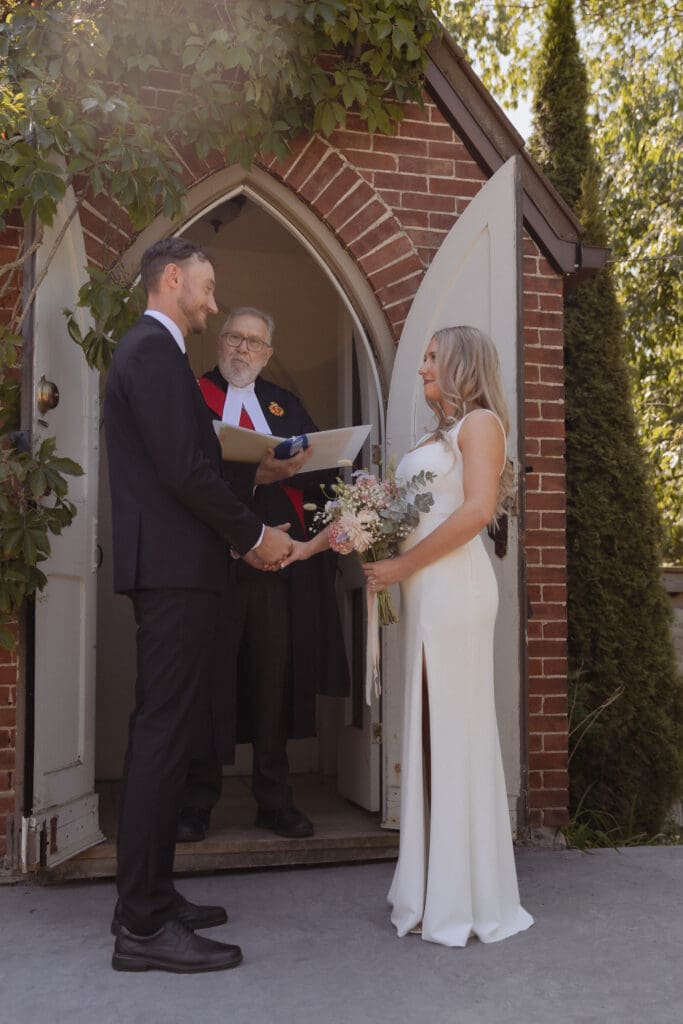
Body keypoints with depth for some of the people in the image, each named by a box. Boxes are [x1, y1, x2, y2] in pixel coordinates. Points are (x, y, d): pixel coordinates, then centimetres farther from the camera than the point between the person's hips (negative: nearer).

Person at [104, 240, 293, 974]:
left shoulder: (145, 350, 20)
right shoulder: (156, 350, -12)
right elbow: (185, 470, -20)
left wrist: (237, 535, 14)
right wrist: (254, 535, -9)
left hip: (163, 566, 11)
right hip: (173, 569, -11)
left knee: (161, 733, 13)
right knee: (164, 734, -8)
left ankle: (147, 896, 23)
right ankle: (144, 925, -1)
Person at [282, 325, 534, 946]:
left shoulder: (480, 421, -1)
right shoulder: (434, 439, 24)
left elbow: (476, 510, -15)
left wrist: (402, 565, -13)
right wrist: (311, 546, 17)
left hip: (453, 586, -8)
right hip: (423, 593, 8)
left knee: (455, 729, -4)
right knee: (430, 732, 8)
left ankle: (466, 900, 6)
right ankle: (437, 892, 16)